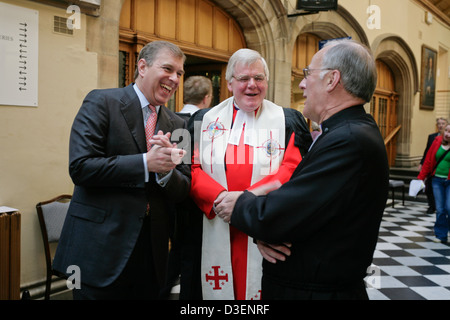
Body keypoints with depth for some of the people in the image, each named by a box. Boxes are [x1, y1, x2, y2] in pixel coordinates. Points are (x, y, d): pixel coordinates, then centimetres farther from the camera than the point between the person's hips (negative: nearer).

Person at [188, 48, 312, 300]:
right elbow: (192, 168, 1)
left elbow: (293, 170, -7)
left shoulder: (288, 121, 5)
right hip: (214, 231, 2)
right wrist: (220, 197, -18)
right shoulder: (204, 120, 10)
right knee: (217, 291, 10)